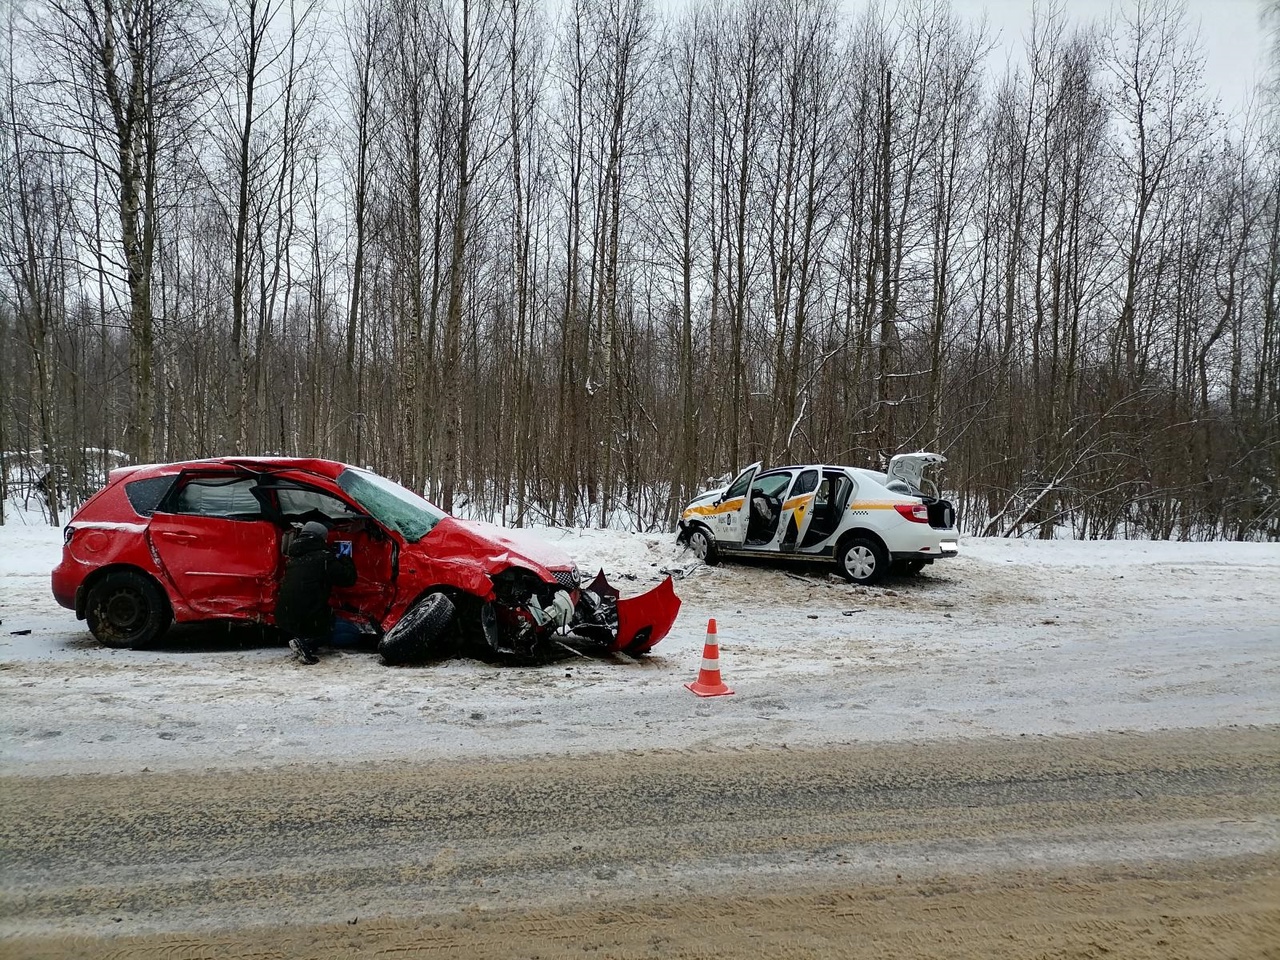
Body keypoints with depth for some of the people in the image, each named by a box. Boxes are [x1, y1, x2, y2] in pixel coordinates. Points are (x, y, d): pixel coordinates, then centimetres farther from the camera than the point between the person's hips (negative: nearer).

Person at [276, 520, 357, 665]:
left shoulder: (294, 558, 13)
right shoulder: (324, 557, -8)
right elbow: (349, 578, -4)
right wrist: (346, 560, 17)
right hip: (309, 619, -7)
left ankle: (299, 640, 3)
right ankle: (305, 644, -9)